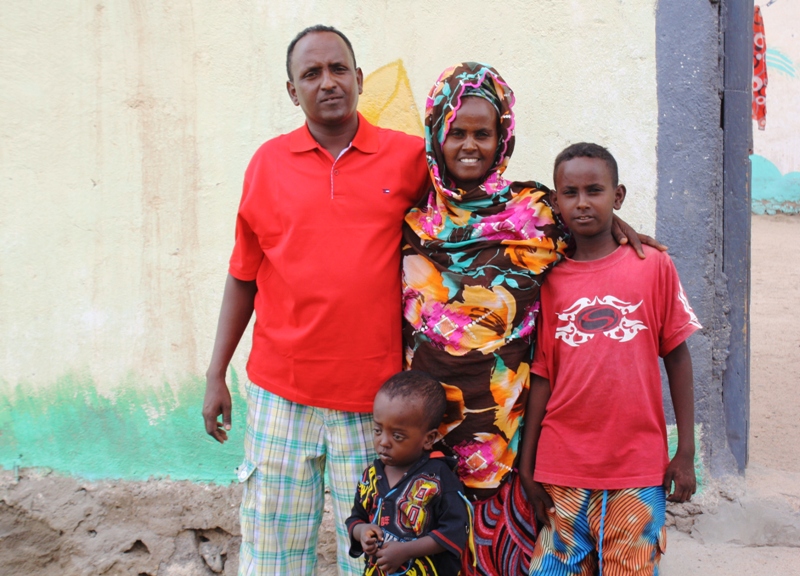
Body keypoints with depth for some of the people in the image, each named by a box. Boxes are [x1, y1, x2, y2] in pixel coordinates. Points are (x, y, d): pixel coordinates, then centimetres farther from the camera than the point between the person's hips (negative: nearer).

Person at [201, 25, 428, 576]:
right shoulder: (269, 162, 5)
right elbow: (244, 277, 10)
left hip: (374, 395, -1)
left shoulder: (409, 157, 1)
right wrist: (216, 375, 10)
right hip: (281, 391, 1)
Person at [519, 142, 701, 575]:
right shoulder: (550, 282, 3)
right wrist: (527, 466, 2)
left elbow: (677, 358, 3)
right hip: (562, 470, 1)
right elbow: (541, 376, 4)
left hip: (638, 469, -1)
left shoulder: (653, 267, 0)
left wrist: (685, 453, 1)